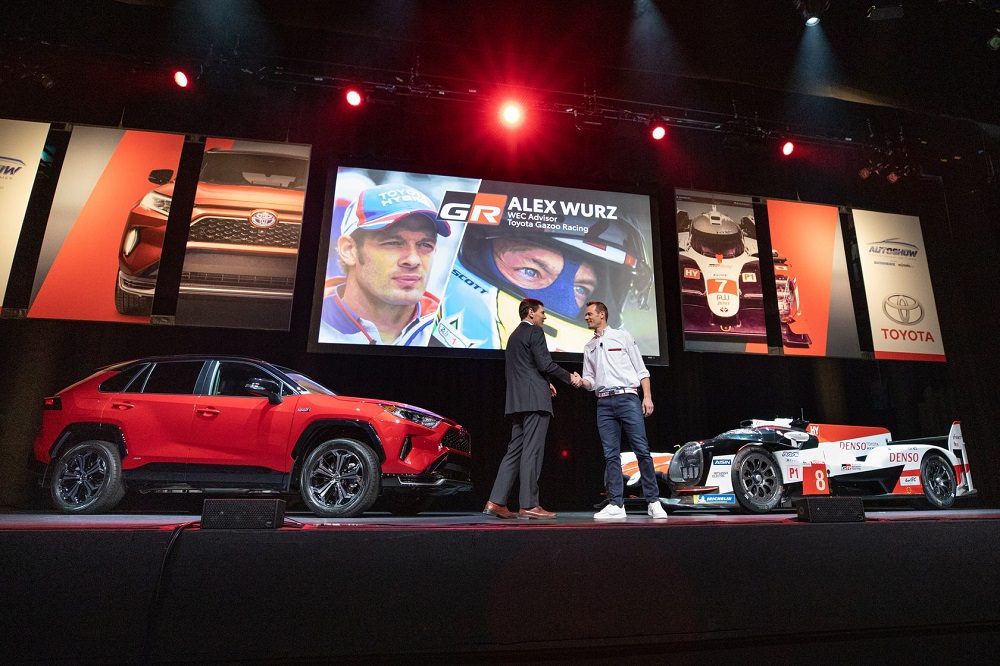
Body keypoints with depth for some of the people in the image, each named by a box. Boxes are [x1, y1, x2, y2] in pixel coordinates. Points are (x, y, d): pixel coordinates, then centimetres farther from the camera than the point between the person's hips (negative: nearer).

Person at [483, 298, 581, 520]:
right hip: (535, 400, -9)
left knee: (515, 451, 7)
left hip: (517, 401, 9)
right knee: (532, 452, -7)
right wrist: (570, 377, 0)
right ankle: (528, 505, -4)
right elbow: (545, 364, -13)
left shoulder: (514, 335, 23)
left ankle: (496, 502, 4)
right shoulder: (535, 332, -4)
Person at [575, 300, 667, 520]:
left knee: (642, 450, -6)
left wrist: (647, 396, -5)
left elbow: (641, 369, 4)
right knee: (611, 455, 1)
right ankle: (616, 504, 4)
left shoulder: (622, 336, 7)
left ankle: (653, 502, 3)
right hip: (604, 403, 4)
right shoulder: (589, 347, 18)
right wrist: (582, 382, -7)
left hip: (628, 398, -4)